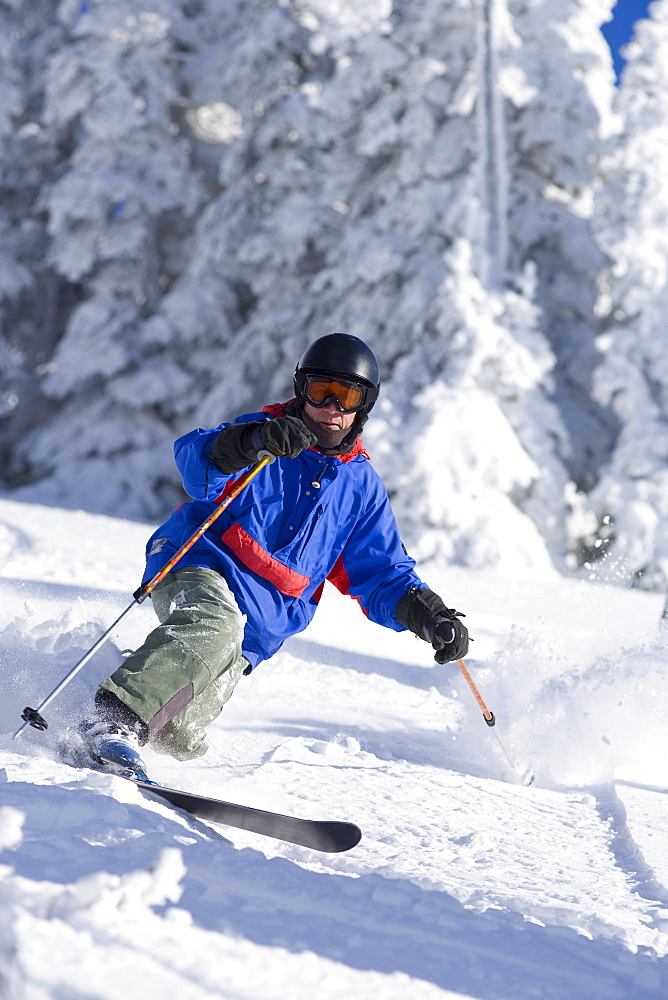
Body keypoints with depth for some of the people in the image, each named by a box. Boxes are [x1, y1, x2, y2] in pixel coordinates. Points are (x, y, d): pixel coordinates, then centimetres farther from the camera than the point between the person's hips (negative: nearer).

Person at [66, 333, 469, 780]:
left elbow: (382, 576, 14)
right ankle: (113, 722, -40)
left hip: (260, 626, 4)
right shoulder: (266, 431, -1)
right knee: (215, 626, -39)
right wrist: (252, 442, -42)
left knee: (180, 739, -9)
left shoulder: (362, 486, 13)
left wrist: (429, 614, -5)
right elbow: (194, 460, -21)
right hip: (198, 564, -4)